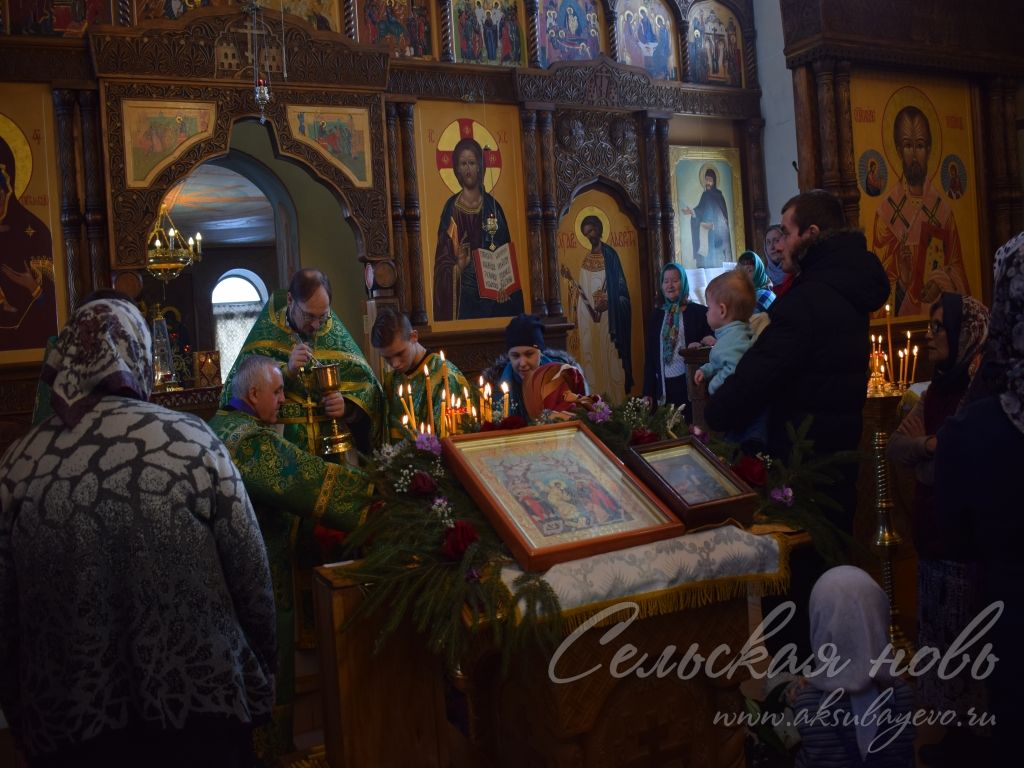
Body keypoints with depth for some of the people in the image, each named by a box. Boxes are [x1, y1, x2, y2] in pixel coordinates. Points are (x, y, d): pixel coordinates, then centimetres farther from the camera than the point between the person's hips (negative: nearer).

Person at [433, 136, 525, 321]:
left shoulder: (492, 206, 9)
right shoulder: (452, 208, 1)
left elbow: (507, 254, 8)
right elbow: (443, 257, -2)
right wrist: (458, 267, -23)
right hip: (464, 297, -3)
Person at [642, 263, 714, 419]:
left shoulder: (699, 312, 1)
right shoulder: (656, 315, 12)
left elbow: (712, 342, 3)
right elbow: (649, 356, 11)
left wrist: (700, 346, -21)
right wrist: (648, 393, 6)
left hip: (690, 384, -3)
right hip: (664, 385, 3)